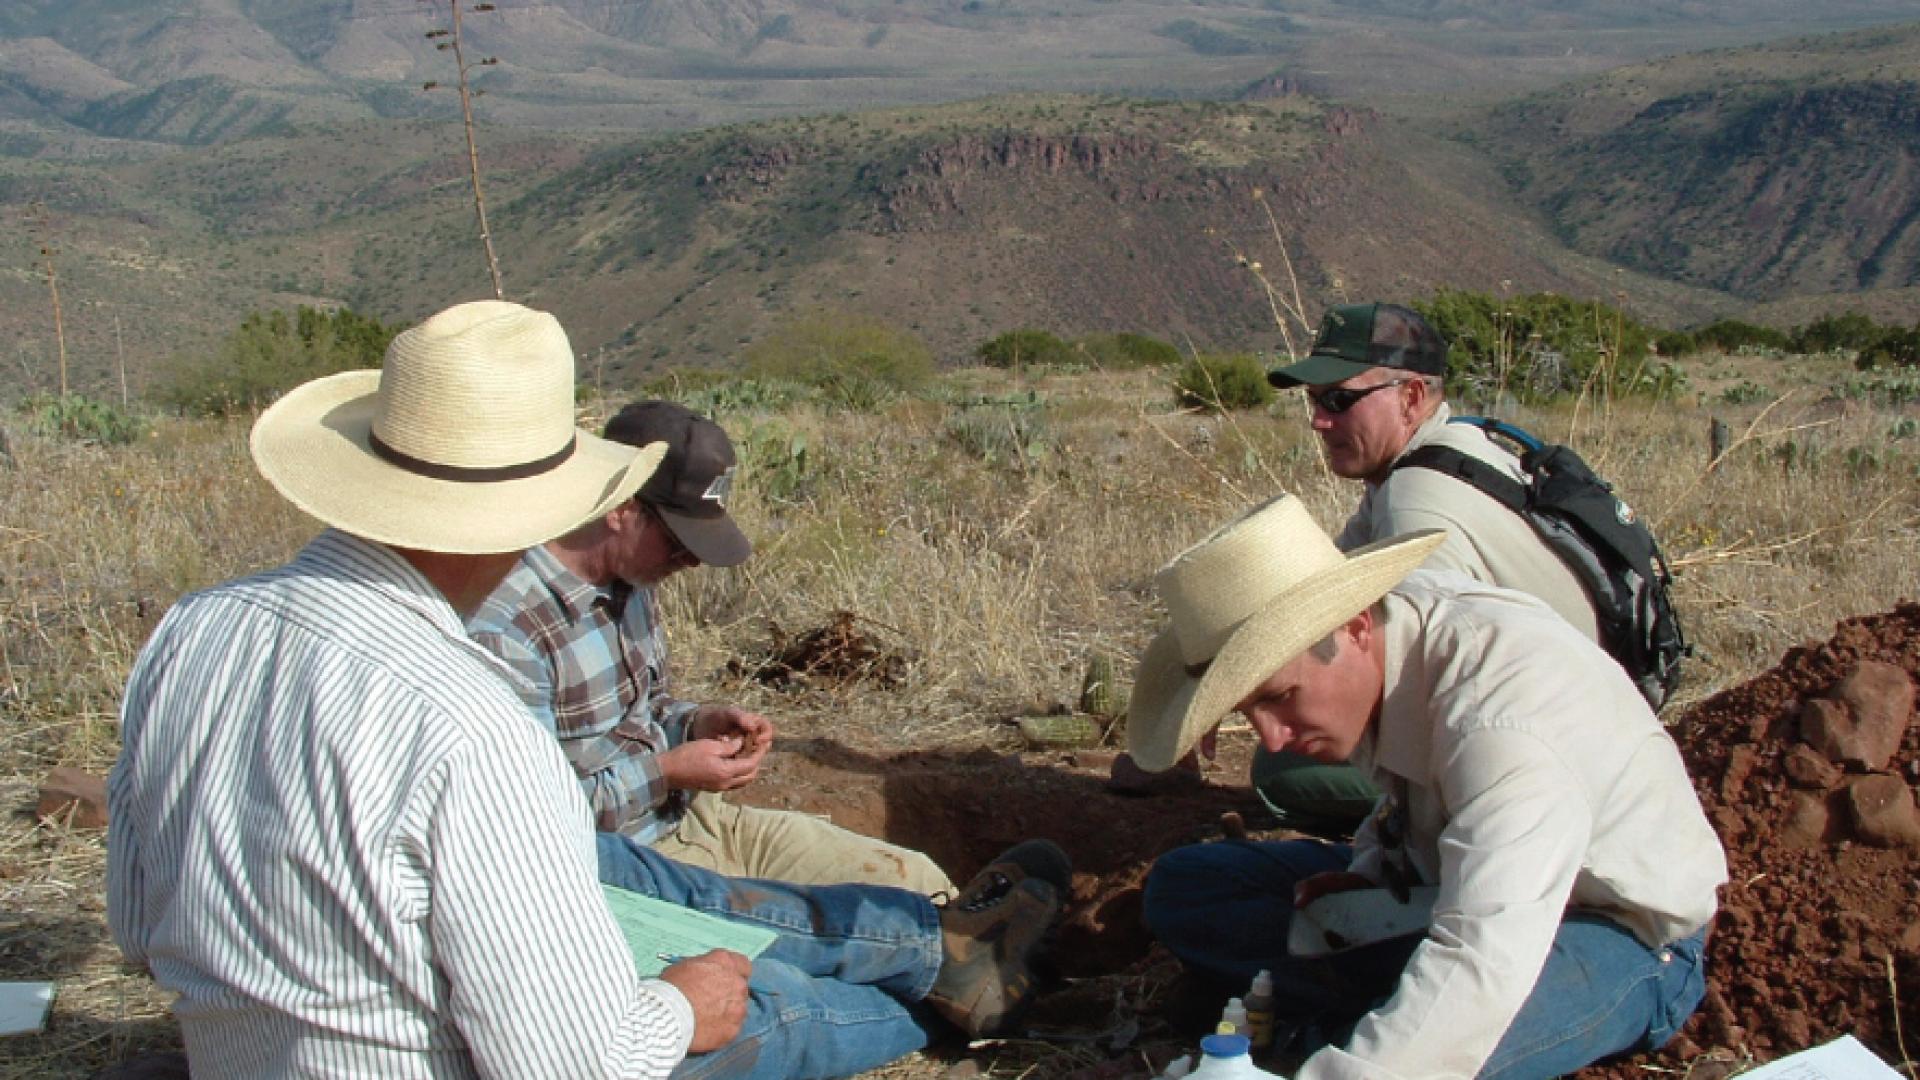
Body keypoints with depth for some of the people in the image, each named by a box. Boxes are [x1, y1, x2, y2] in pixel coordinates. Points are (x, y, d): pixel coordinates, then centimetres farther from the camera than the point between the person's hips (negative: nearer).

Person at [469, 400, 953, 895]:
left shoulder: (629, 582, 5)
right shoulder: (504, 631, -23)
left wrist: (697, 722, 0)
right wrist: (664, 773, -19)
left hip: (695, 817, 9)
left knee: (917, 882, 1)